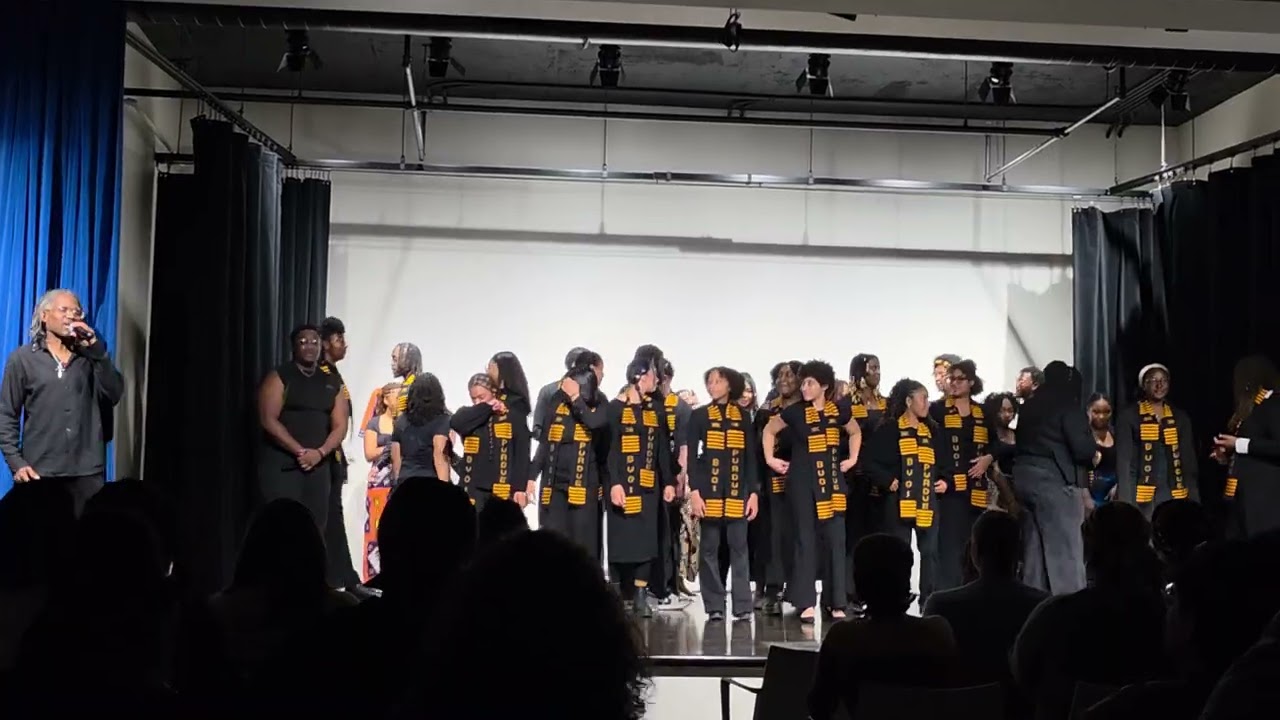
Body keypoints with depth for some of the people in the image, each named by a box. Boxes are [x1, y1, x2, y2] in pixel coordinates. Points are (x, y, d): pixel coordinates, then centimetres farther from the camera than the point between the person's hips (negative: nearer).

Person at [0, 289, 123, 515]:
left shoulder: (91, 356, 11)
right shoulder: (22, 358, 6)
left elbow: (114, 394, -4)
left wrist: (96, 348, -9)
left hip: (87, 471, 1)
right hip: (39, 472, -1)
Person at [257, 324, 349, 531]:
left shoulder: (332, 383, 13)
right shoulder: (279, 377, -1)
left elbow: (340, 425, 8)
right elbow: (268, 420, -10)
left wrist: (320, 453, -9)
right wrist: (300, 451, -15)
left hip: (319, 466, 5)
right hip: (282, 464, -5)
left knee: (316, 528, 3)